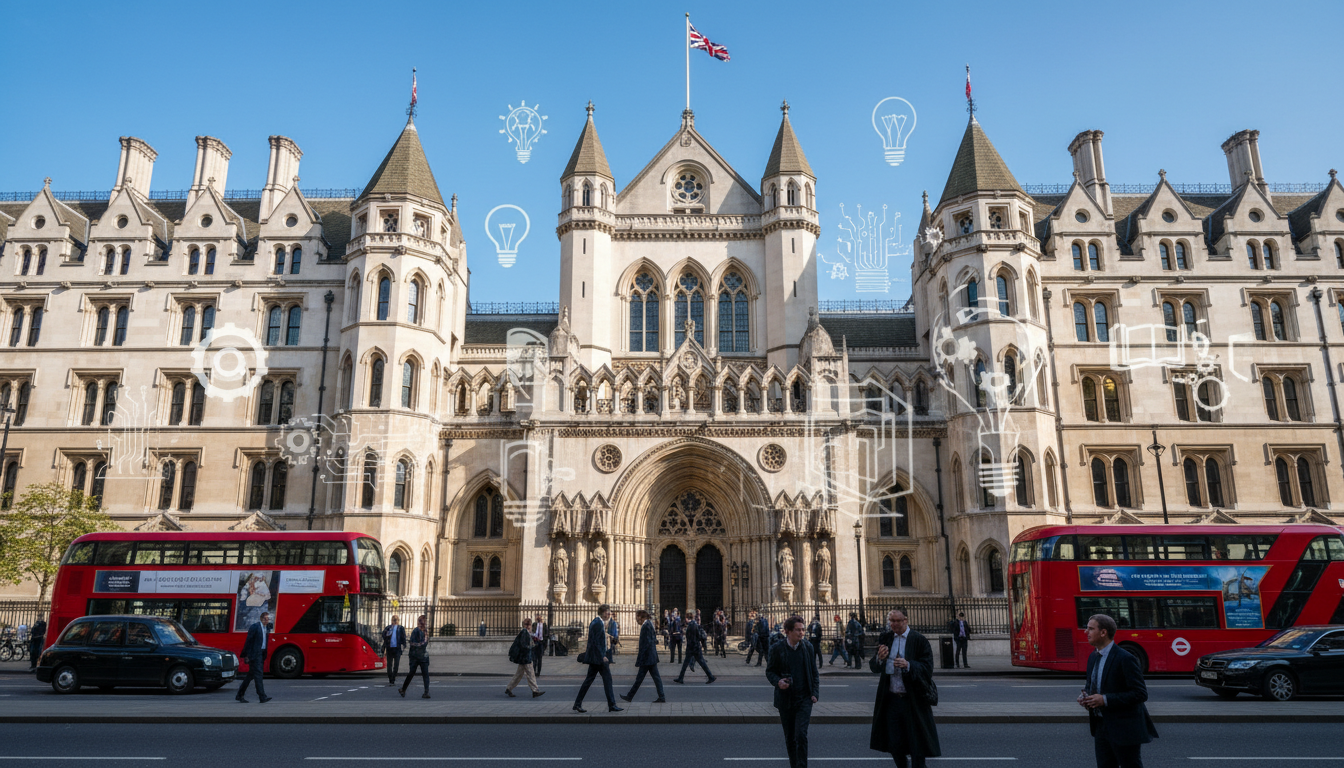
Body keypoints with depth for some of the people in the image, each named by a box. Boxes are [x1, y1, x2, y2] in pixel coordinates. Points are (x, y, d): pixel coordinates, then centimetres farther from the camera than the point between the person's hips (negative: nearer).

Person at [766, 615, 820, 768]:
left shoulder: (808, 648, 2)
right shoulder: (777, 649, -3)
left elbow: (814, 673, 9)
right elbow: (769, 671, 3)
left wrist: (815, 693, -1)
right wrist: (778, 681, -17)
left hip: (804, 699, 0)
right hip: (785, 699, 0)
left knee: (801, 735, -14)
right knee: (790, 738, 10)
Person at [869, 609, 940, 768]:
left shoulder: (919, 640, -6)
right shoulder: (885, 639, 5)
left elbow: (927, 667, -11)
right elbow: (873, 666, 3)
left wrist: (908, 665, -28)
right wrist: (879, 658, -19)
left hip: (913, 700, -3)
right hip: (891, 699, 3)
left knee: (916, 746, 3)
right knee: (894, 743, 10)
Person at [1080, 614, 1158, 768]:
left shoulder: (1125, 659, -17)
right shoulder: (1093, 657, 9)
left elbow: (1140, 694, -19)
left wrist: (1105, 700, -24)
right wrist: (1085, 696, -2)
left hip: (1124, 729, -8)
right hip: (1101, 726, 8)